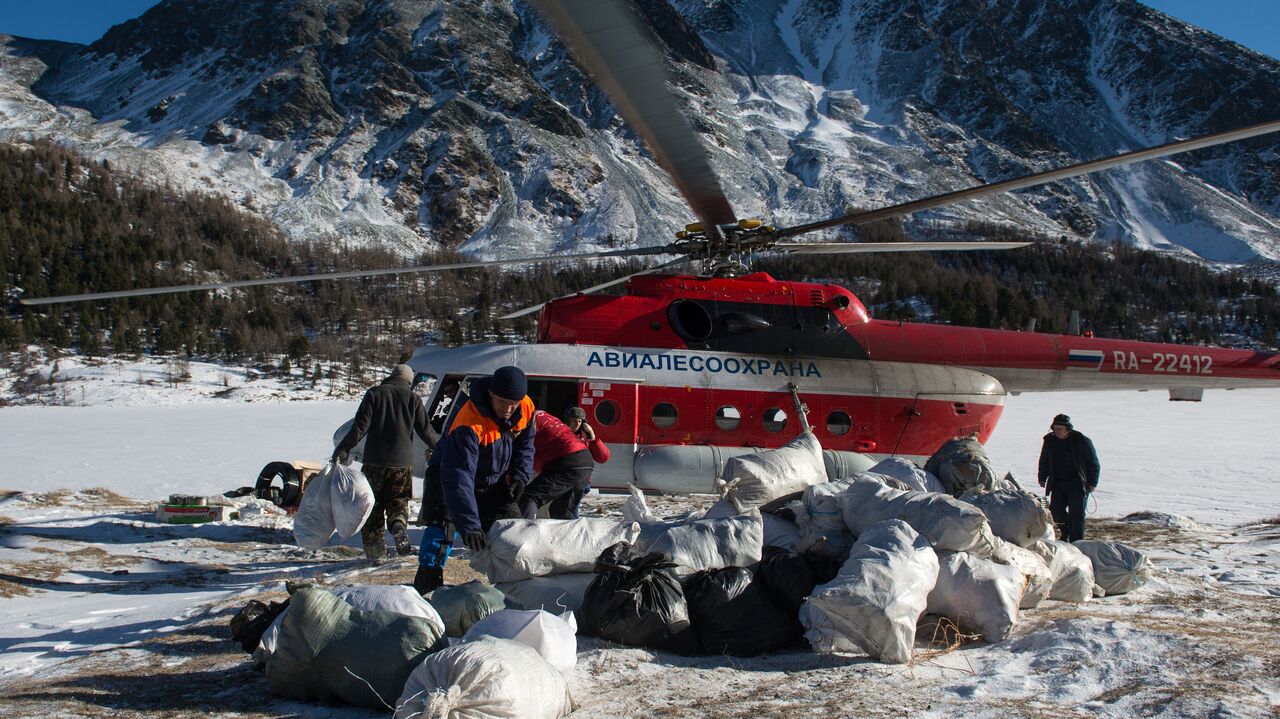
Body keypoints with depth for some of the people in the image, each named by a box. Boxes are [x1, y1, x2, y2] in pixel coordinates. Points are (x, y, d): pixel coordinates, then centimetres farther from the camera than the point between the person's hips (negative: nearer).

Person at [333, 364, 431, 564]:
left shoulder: (374, 393, 3)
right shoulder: (412, 398, 5)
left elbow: (361, 425, -6)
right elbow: (425, 430, 6)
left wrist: (343, 449, -3)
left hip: (374, 460, -1)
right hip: (402, 461, 1)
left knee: (373, 504, 8)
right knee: (398, 500, 14)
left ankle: (376, 551, 2)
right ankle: (399, 524, -18)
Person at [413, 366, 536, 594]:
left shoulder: (526, 408, -19)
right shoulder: (469, 423, -40)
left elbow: (525, 444, 4)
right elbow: (458, 478, -45)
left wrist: (519, 476, -11)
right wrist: (469, 525, -51)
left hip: (494, 480, 6)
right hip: (448, 475, -6)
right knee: (441, 525, -22)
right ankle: (427, 582, -16)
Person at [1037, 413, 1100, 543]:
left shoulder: (1081, 440, -8)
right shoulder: (1050, 441, 4)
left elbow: (1093, 463, -2)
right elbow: (1044, 461, 20)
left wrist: (1092, 482, -6)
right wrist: (1042, 478, 16)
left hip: (1077, 484, -4)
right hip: (1058, 483, 4)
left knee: (1076, 513, -7)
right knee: (1056, 509, 0)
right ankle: (1066, 531, 26)